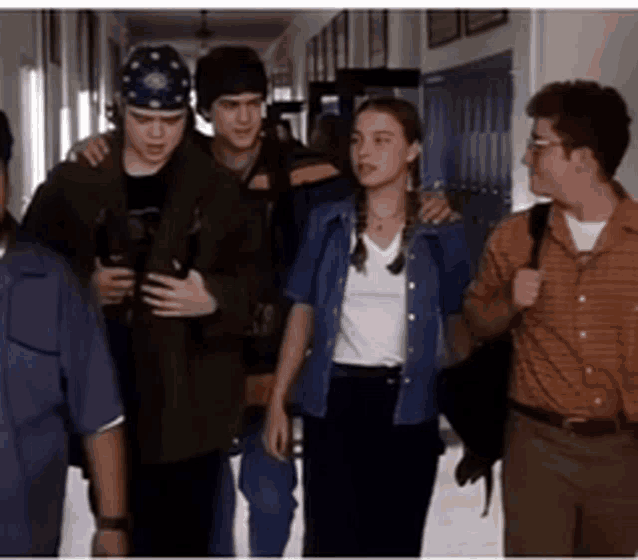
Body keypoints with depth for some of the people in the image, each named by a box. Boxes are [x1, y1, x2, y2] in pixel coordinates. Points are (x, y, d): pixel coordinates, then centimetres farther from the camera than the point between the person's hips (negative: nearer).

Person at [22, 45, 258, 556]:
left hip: (190, 401, 0)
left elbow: (256, 281, 3)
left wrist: (214, 299, -16)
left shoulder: (216, 189, 3)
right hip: (100, 396, 1)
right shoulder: (72, 184, 4)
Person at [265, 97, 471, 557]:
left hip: (407, 405, 0)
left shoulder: (441, 232, -1)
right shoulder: (328, 222, 2)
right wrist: (278, 402, 3)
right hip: (335, 400, 0)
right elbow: (303, 313, 6)